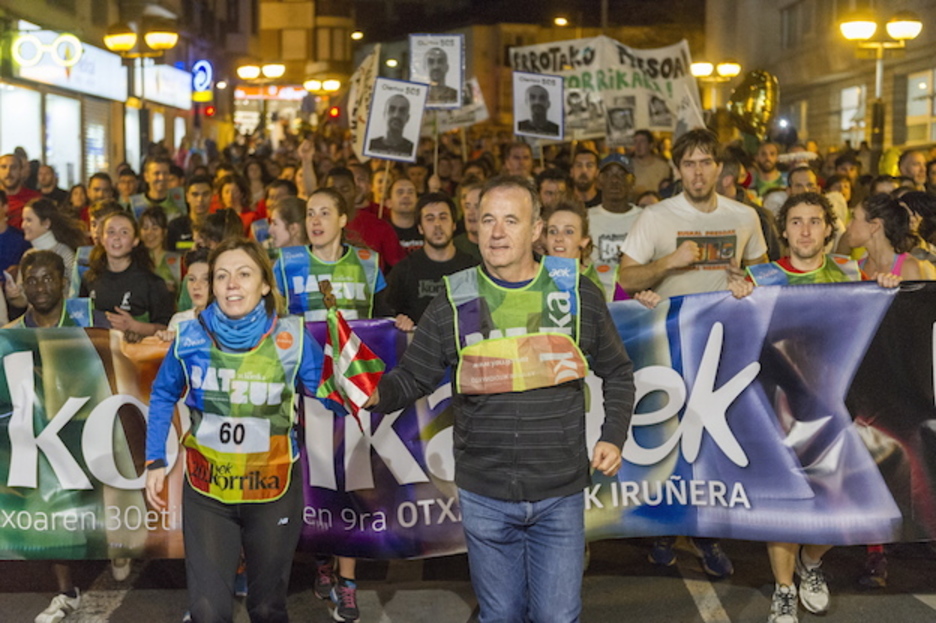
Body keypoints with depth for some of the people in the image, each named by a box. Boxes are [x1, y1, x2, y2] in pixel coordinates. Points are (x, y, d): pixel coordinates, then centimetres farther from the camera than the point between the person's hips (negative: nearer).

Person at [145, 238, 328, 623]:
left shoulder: (291, 338, -12)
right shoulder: (191, 336, -9)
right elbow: (163, 396, 7)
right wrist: (155, 461, 2)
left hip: (273, 491, 0)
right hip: (206, 491, 0)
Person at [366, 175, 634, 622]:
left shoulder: (578, 294, 0)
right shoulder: (453, 302, -1)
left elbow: (617, 373, 11)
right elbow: (413, 377, 4)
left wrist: (613, 436, -2)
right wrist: (377, 393, -17)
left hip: (560, 493, 0)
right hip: (484, 496, 1)